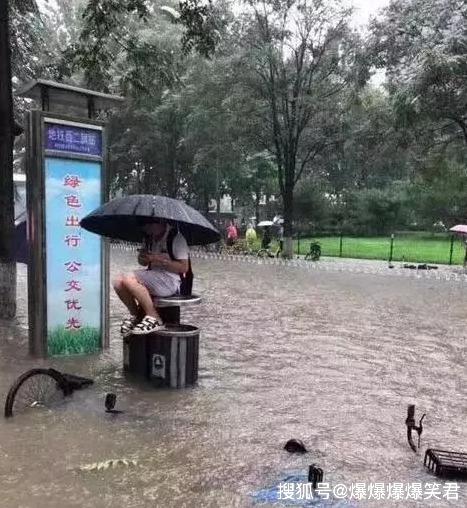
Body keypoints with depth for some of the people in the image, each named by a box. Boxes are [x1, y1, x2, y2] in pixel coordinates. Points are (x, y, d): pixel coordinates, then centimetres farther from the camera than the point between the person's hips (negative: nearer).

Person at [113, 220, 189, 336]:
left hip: (171, 280, -8)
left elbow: (184, 268, -15)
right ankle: (135, 315, 7)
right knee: (119, 282, -13)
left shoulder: (176, 237, -11)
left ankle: (154, 319, -16)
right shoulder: (148, 237, 12)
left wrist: (159, 259, -21)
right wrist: (142, 257, -3)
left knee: (129, 280, -26)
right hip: (152, 277, 8)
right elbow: (143, 262, 23)